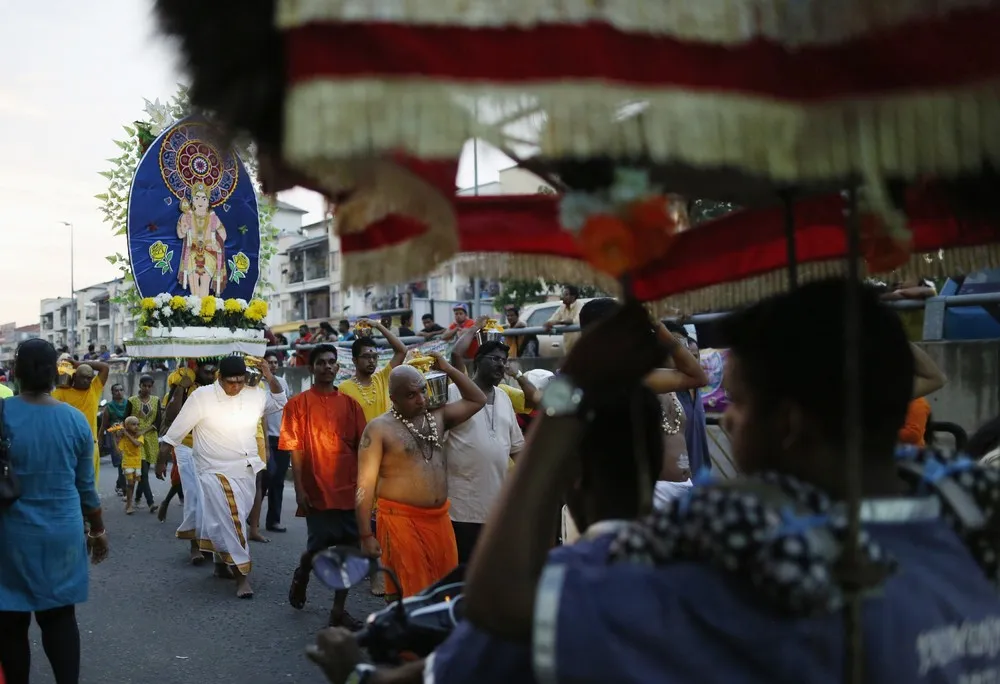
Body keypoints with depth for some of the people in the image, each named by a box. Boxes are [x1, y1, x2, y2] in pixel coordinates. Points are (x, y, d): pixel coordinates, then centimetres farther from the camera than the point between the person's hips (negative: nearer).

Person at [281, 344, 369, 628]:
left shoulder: (350, 403, 8)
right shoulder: (298, 403, 0)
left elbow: (360, 447, 9)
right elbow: (296, 450, -3)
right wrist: (299, 490, -8)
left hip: (350, 489, 3)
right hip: (317, 490, -3)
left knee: (348, 548, 3)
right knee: (318, 546, 4)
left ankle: (339, 610, 15)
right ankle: (301, 575, 38)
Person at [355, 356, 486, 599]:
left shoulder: (437, 417, 10)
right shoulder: (379, 428, -8)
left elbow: (477, 400, 19)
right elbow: (366, 485, -10)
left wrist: (449, 369, 10)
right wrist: (366, 535, -13)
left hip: (439, 519, 6)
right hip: (401, 521, -6)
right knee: (408, 595, 0)